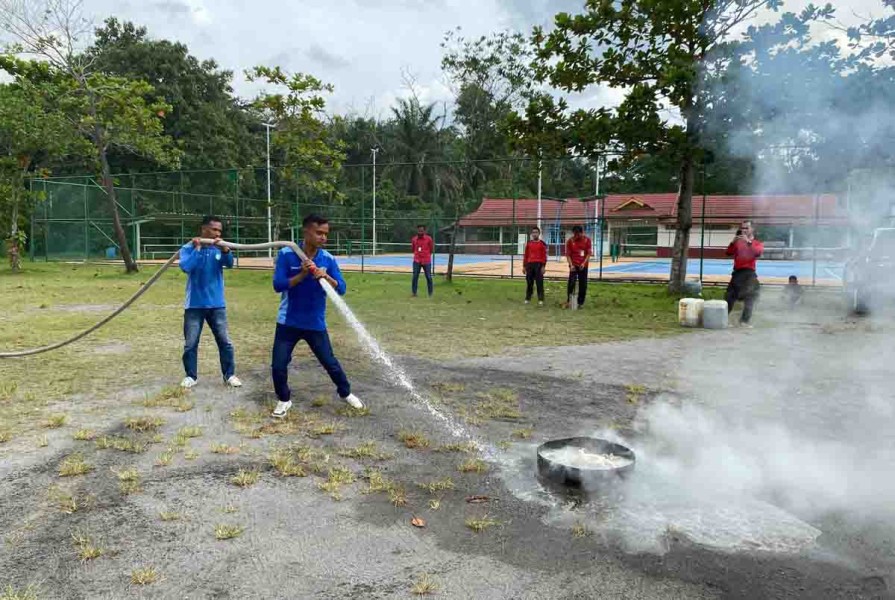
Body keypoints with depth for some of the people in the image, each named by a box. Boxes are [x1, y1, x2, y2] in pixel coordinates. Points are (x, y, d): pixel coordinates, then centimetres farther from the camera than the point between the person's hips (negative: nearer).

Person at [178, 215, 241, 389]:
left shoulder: (219, 248, 1)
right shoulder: (188, 248, -5)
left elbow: (229, 264, -16)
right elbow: (185, 267, -21)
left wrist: (224, 249, -34)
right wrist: (197, 249, -18)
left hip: (217, 304, 2)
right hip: (195, 305, -2)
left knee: (225, 341, 5)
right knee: (190, 343, 6)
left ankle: (230, 374, 16)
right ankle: (191, 376, 20)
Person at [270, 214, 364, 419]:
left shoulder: (328, 259, -5)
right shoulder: (286, 254, -11)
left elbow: (341, 288, -9)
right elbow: (278, 285, -16)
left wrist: (326, 277, -27)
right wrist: (302, 275, -27)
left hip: (316, 323, 1)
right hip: (288, 322, -1)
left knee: (330, 362, 10)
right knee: (278, 365, 0)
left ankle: (345, 393, 35)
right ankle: (284, 399, 26)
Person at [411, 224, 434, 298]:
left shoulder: (428, 239, -2)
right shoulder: (414, 239, 6)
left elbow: (431, 250, 5)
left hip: (426, 261, -2)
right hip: (416, 261, 2)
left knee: (428, 277, 2)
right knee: (415, 277, -1)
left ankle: (430, 294, 11)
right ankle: (414, 293, 7)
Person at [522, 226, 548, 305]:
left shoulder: (542, 243, 1)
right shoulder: (528, 243, 12)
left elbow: (544, 255, -2)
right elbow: (525, 255, 14)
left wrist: (543, 266, -10)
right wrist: (524, 266, 9)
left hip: (538, 264, -3)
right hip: (529, 264, 3)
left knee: (539, 283, -4)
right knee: (529, 282, 7)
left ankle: (541, 300, -3)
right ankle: (527, 299, 15)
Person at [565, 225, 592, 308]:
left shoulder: (587, 240, -1)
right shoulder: (569, 241, -4)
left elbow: (589, 253, -1)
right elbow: (568, 254, -3)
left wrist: (584, 263, -15)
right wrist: (571, 265, -15)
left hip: (583, 266, 1)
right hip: (574, 265, -1)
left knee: (583, 285, 3)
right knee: (571, 283, -10)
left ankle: (580, 302, 12)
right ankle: (569, 301, -1)